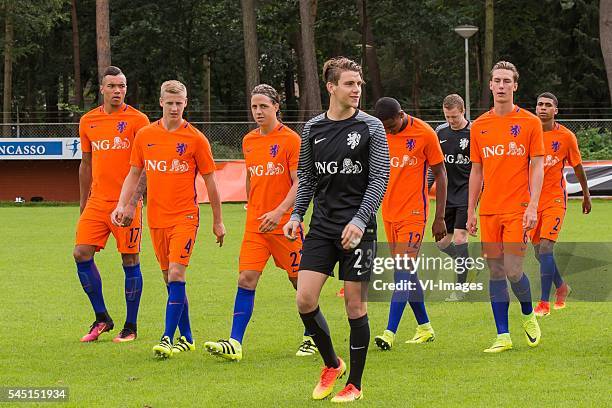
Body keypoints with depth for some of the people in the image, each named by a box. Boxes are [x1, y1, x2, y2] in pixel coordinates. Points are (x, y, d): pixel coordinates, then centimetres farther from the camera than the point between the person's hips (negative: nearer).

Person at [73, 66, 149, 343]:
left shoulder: (137, 120, -4)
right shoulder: (88, 121, 10)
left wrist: (133, 198, -18)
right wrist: (83, 203, 17)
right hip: (97, 202, 5)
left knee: (130, 260, -1)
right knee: (81, 253, -4)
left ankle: (131, 327, 8)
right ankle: (102, 318, 9)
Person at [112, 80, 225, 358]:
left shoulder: (195, 139, -5)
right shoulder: (145, 136, 5)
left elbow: (210, 181, 1)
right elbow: (134, 174, 15)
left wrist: (218, 221, 4)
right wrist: (122, 205, 2)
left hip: (185, 216, -4)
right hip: (156, 218, 4)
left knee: (176, 274, -16)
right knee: (170, 279, 10)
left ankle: (167, 339, -17)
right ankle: (186, 338, 20)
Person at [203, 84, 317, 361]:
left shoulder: (290, 140, -8)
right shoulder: (249, 141, 10)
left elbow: (300, 183, -13)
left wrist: (280, 211, -24)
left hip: (284, 223, -4)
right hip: (255, 224, 4)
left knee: (298, 278, 6)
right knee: (246, 278, -7)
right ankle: (235, 343, -13)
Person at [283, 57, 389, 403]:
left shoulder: (371, 127, -3)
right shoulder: (313, 128, 7)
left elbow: (379, 179, -7)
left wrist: (359, 221, -17)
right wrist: (297, 214, 5)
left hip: (357, 228, -3)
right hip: (321, 228, 3)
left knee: (356, 305, 0)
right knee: (305, 299, -6)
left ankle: (354, 384, 12)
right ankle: (332, 364, 18)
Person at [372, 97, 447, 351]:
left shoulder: (425, 134, -8)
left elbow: (440, 174, -1)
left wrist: (440, 218, -2)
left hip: (414, 213, -5)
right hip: (389, 213, 5)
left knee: (403, 271, -13)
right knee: (407, 272, 11)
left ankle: (390, 333, -18)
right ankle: (425, 328, 22)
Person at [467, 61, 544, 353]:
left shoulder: (530, 123, -1)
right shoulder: (479, 126, 9)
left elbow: (537, 167, -3)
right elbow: (476, 171, 14)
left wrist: (533, 206, -12)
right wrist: (471, 211, 10)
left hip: (518, 209, -4)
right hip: (489, 210, 4)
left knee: (513, 270, -10)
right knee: (496, 272, 2)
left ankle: (529, 316, 19)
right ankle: (503, 336, 7)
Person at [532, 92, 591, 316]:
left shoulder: (566, 136, -4)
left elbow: (578, 167, 7)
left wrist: (586, 195, 15)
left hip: (555, 199, -3)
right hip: (531, 198, 3)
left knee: (545, 247, -16)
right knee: (538, 251, 10)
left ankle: (544, 303, -14)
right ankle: (561, 286, 35)